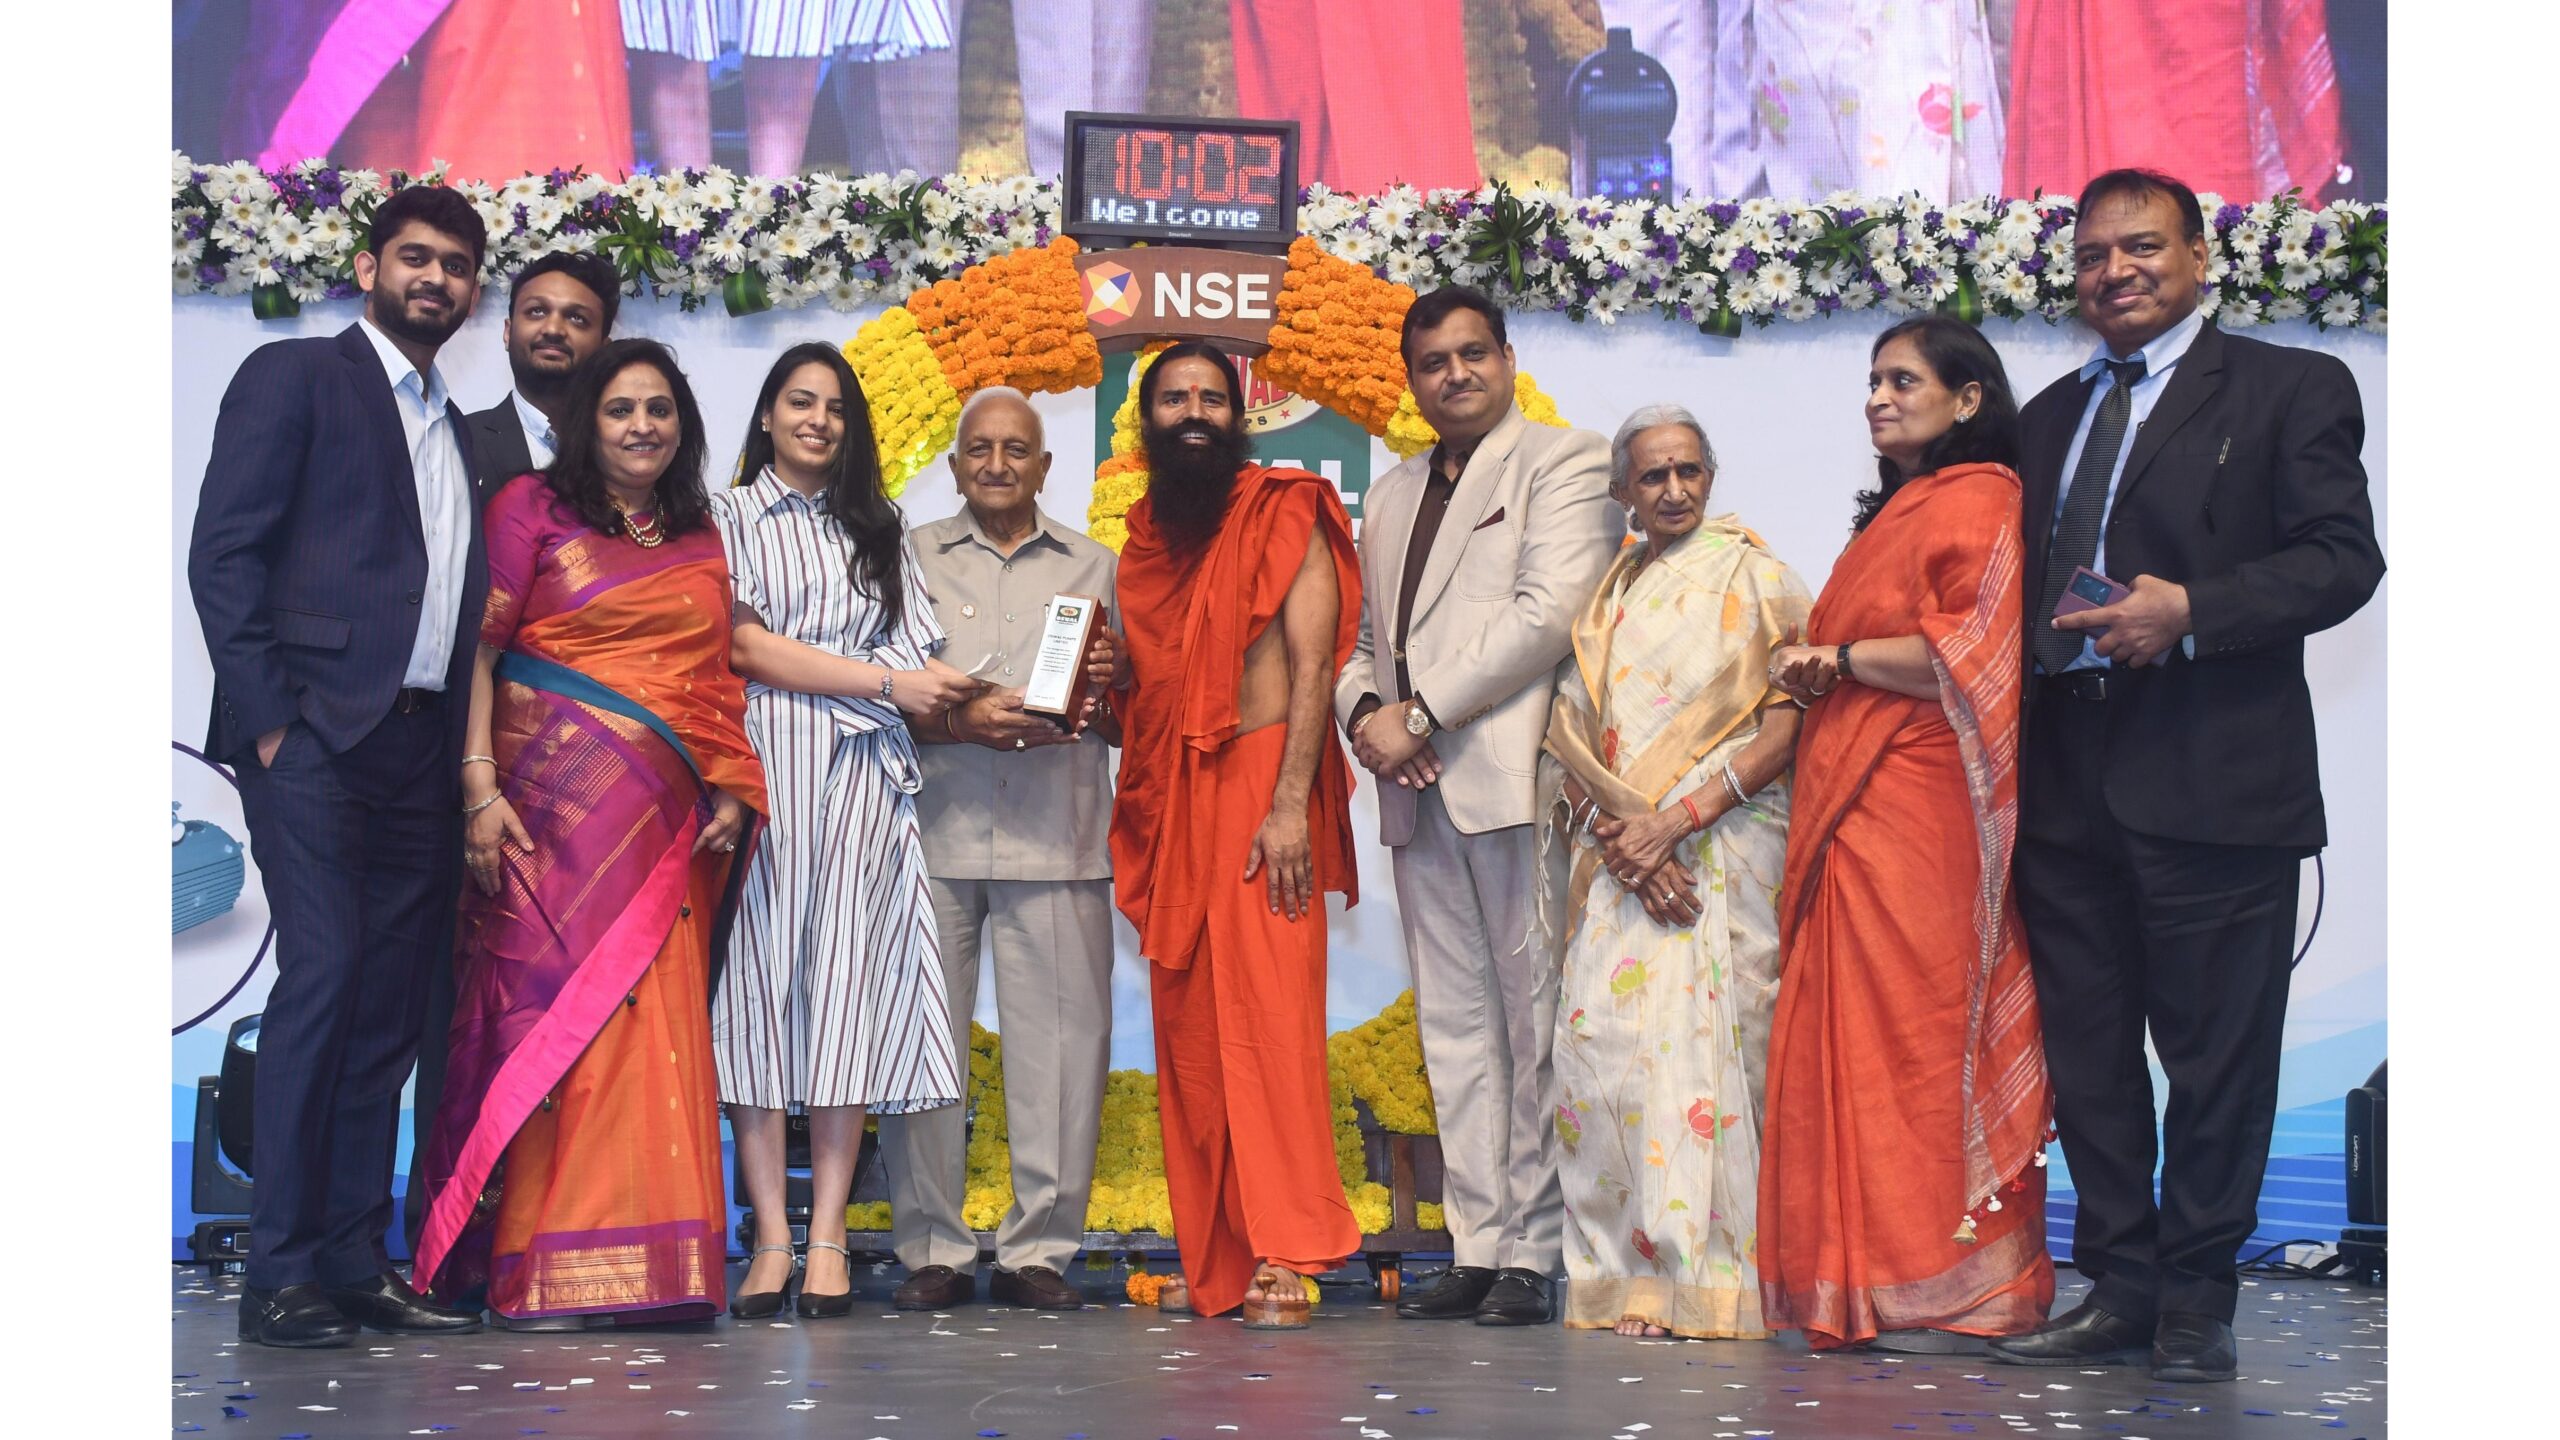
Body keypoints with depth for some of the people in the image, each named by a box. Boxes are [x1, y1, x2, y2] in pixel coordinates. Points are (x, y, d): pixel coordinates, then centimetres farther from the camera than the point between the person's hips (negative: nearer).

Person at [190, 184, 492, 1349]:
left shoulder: (455, 431, 22)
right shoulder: (294, 377, 3)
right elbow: (224, 554, -6)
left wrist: (468, 749, 8)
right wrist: (269, 717, -14)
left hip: (421, 746, 7)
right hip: (316, 731, -6)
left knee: (391, 1001, 5)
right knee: (324, 974, -14)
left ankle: (355, 1261, 10)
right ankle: (279, 1273, -9)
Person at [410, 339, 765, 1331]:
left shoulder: (700, 540, 19)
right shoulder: (533, 509, 5)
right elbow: (478, 649, -2)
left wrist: (731, 791, 7)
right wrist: (480, 785, -11)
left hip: (665, 820, 4)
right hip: (554, 799, -4)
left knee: (655, 1021, -2)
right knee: (555, 1006, -9)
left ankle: (646, 1265, 1)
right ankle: (546, 1268, -7)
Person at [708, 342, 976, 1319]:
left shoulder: (877, 530, 22)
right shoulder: (727, 519, 10)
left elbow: (918, 662, 13)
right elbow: (746, 646, -3)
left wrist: (990, 708, -8)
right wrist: (887, 682, -6)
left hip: (860, 774, 3)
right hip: (761, 767, -2)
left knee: (845, 983, -4)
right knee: (758, 978, -6)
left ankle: (829, 1236, -6)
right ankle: (771, 1238, -4)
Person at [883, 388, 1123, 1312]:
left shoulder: (1092, 570, 18)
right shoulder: (910, 559, 13)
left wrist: (1109, 684, -5)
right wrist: (959, 722, -10)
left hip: (1057, 837, 1)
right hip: (935, 829, -1)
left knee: (1061, 1037, -4)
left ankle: (1039, 1247, 4)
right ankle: (931, 1249, 5)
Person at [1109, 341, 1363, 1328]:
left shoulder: (1283, 514, 2)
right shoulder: (1145, 536, 19)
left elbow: (1313, 663, -8)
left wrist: (1290, 804, -16)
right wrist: (1096, 682, 6)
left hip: (1258, 783, -6)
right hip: (1166, 800, 6)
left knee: (1268, 1014, -13)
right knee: (1187, 1028, 3)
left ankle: (1284, 1256, -12)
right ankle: (1212, 1262, 7)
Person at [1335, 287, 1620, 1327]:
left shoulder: (1563, 462, 4)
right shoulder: (1390, 495, 25)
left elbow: (1549, 612, -10)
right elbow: (1357, 634, 24)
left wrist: (1420, 713, -12)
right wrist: (1363, 711, 0)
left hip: (1518, 774, -6)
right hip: (1419, 788, 6)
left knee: (1535, 1020, -6)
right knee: (1454, 1025, 5)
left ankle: (1534, 1256, -4)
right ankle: (1476, 1248, 7)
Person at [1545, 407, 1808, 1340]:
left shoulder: (1750, 575, 6)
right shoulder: (1602, 598, 18)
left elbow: (1784, 729, -3)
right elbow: (1573, 739, 11)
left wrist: (1676, 820, -12)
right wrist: (1623, 840, -7)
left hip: (1723, 844, -4)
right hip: (1617, 857, 4)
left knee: (1705, 1046, -12)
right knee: (1602, 1042, -7)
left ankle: (1711, 1277, -8)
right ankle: (1628, 1277, -3)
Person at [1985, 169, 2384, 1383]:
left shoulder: (2290, 389, 1)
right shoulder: (2050, 414, 20)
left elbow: (2343, 558, -9)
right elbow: (2027, 579, 18)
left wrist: (2188, 611, -20)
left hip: (2214, 782, -5)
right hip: (2067, 784, 6)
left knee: (2218, 1055, 1)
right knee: (2088, 1055, 8)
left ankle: (2196, 1306, 12)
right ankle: (2120, 1294, 17)